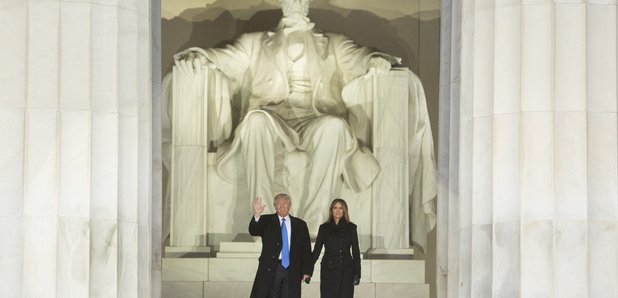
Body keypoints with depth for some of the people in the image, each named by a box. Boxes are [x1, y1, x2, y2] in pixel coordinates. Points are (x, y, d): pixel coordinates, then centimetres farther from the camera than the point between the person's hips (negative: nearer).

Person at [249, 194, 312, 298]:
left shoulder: (300, 224, 9)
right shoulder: (266, 221, 6)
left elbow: (306, 249, 8)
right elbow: (253, 231, -13)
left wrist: (307, 271, 0)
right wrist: (256, 215, -33)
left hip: (292, 272, 1)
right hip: (270, 269, -1)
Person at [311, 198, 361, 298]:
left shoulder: (351, 227, 5)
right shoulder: (324, 228, 8)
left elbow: (356, 251, 5)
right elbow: (316, 250, 8)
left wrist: (357, 273, -1)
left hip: (346, 271, -1)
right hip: (328, 270, 1)